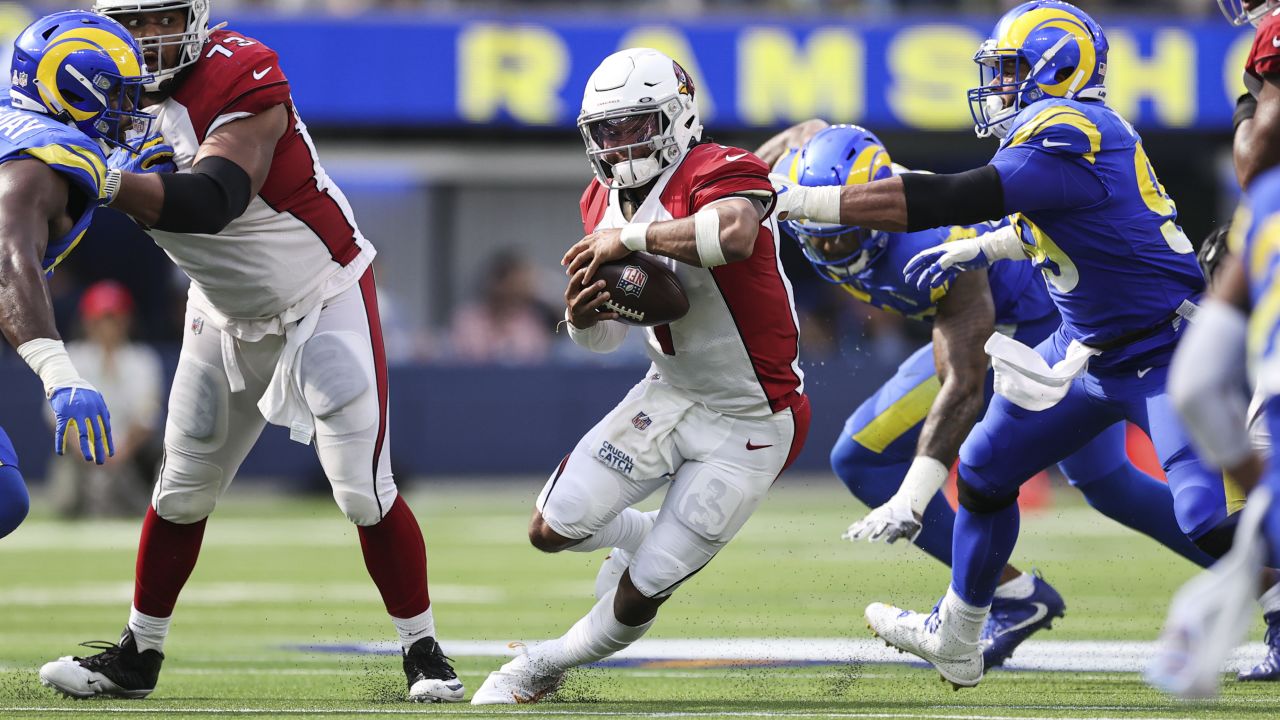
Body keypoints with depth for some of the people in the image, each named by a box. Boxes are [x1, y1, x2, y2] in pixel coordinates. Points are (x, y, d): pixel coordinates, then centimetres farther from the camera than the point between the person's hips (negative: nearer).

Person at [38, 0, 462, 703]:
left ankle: (424, 654, 4)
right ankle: (138, 655, 21)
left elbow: (210, 202, -42)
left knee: (364, 490, -9)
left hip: (325, 302, -6)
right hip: (226, 316, 6)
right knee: (182, 491, 9)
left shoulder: (240, 79, -29)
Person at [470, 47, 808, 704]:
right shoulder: (607, 204, 2)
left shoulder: (716, 174, -23)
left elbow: (736, 234, -49)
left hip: (746, 426, -7)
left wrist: (630, 236, -36)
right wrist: (582, 318, -15)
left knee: (635, 601, -4)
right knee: (553, 529, -3)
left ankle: (547, 664, 25)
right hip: (671, 396, 7)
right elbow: (605, 336, 11)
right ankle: (650, 537, 28)